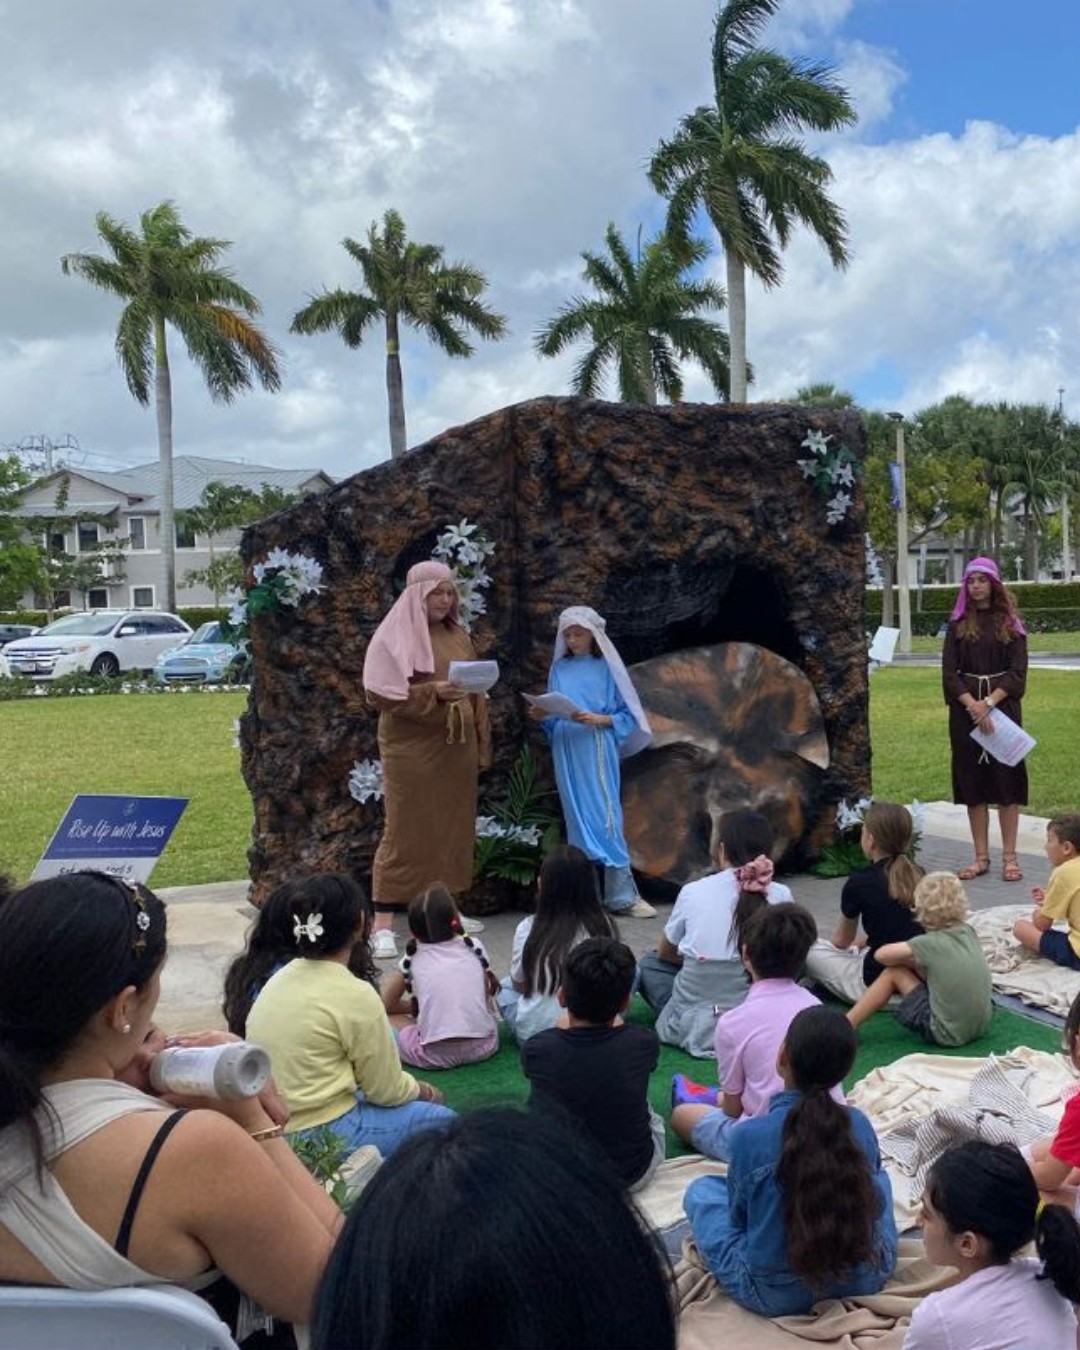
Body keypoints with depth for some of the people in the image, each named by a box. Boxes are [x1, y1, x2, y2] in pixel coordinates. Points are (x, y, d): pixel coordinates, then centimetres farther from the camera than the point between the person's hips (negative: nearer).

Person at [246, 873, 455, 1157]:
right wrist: (423, 1091, 12)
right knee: (442, 1120, 9)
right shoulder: (354, 996, -18)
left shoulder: (277, 979, 5)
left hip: (270, 1129, 7)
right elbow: (387, 1091, -9)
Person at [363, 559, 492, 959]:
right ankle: (383, 924, 1)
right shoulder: (394, 636, -5)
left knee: (453, 828, 9)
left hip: (456, 748, 6)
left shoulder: (458, 636, 12)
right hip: (412, 749, -6)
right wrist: (432, 692, -23)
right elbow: (378, 693, -12)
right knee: (404, 831, -4)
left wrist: (482, 744, 12)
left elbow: (476, 693, 16)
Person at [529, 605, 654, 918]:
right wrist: (542, 716, -7)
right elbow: (554, 717, 14)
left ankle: (622, 895, 0)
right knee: (577, 818, 5)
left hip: (596, 751, -3)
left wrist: (597, 719, -15)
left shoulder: (607, 668, 0)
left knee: (605, 816, -5)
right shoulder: (559, 669, 10)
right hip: (566, 751, 3)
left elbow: (627, 715, 0)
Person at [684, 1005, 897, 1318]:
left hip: (775, 1296, -3)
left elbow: (739, 1216, -5)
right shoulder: (860, 1125, -11)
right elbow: (866, 1181, 7)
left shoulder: (748, 1136, -21)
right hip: (866, 1280, 3)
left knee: (701, 1190, 19)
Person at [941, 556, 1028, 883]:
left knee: (1006, 779, -1)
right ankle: (981, 857, 10)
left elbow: (1018, 672, -4)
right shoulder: (958, 624, 7)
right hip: (966, 709, 2)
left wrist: (990, 702, -17)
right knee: (972, 781, 3)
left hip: (1003, 706, -1)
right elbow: (949, 672, -1)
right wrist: (972, 704, -15)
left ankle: (1009, 857, 5)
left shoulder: (1010, 623, 3)